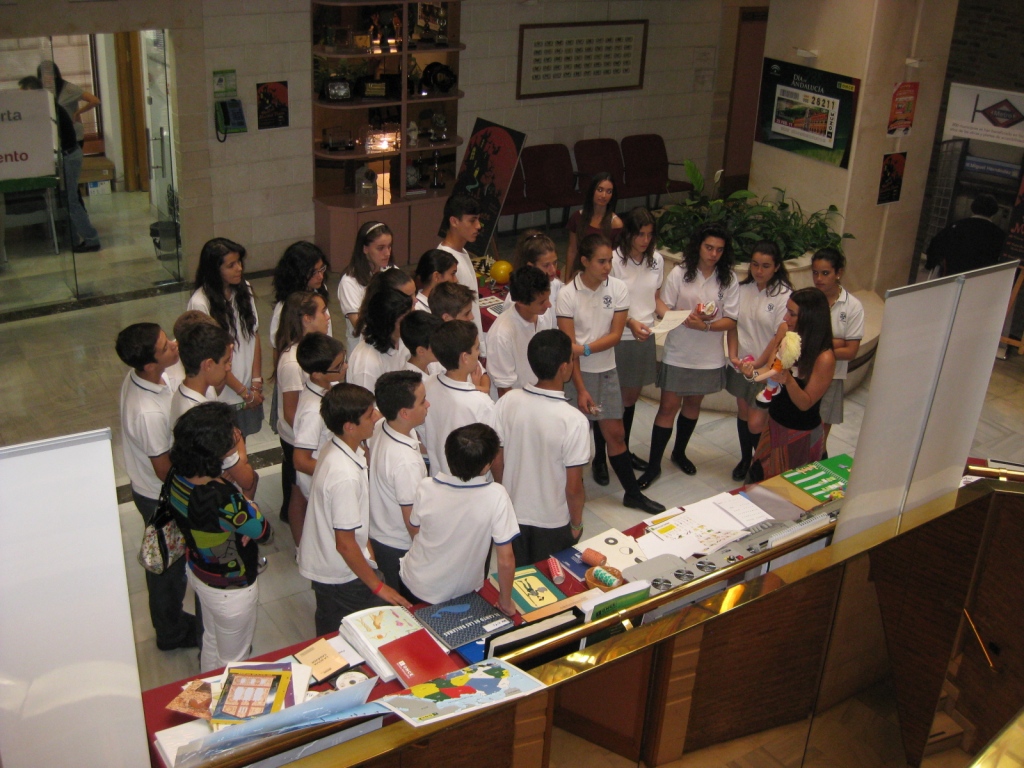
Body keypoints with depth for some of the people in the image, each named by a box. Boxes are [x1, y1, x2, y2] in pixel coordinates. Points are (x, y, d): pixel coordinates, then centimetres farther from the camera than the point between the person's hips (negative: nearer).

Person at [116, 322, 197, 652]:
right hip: (160, 497, -8)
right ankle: (172, 633, 38)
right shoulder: (149, 412, -38)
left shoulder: (137, 376, -11)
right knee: (169, 565, 15)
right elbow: (164, 470, -26)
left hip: (148, 489, 8)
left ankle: (169, 617, 49)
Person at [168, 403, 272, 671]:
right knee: (234, 660, 20)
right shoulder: (223, 500, -41)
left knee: (211, 643, 33)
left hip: (197, 572, 8)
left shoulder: (179, 476, -18)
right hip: (230, 589, -8)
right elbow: (264, 533, -22)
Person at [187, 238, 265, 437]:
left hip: (248, 389, 5)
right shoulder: (201, 303, -20)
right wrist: (243, 391, -11)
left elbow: (255, 335, 2)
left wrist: (256, 381, -4)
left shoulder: (244, 290, -2)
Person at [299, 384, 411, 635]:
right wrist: (378, 586, -19)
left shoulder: (334, 448, -5)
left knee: (330, 634, 26)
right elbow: (345, 544, -27)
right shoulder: (346, 477, -34)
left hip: (321, 564, 9)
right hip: (343, 575, -9)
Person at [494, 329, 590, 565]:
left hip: (513, 516, 4)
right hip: (553, 524, -3)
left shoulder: (507, 402, -16)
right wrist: (577, 524, -2)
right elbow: (573, 488, -20)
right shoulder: (574, 421, -27)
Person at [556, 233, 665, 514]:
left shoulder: (618, 288, -4)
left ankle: (633, 493, 19)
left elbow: (615, 335, -6)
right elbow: (568, 346, -14)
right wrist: (581, 389, -16)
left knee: (615, 434, 9)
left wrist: (584, 348, -20)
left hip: (606, 371, 3)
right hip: (576, 372, -3)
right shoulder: (568, 294, -13)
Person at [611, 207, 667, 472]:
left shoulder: (656, 260, 3)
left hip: (645, 338, 6)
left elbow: (656, 298, 12)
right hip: (618, 338, -6)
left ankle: (624, 450, 34)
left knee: (632, 396, 18)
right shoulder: (615, 260, -14)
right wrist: (630, 322, -26)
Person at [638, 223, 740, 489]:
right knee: (668, 407, -2)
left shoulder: (728, 279, -4)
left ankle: (679, 452, 39)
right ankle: (653, 465, 6)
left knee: (693, 403, 18)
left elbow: (731, 321, -6)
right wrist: (688, 316, -22)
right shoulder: (679, 274, -7)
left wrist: (705, 325, -23)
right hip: (678, 354, -2)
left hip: (709, 357, 2)